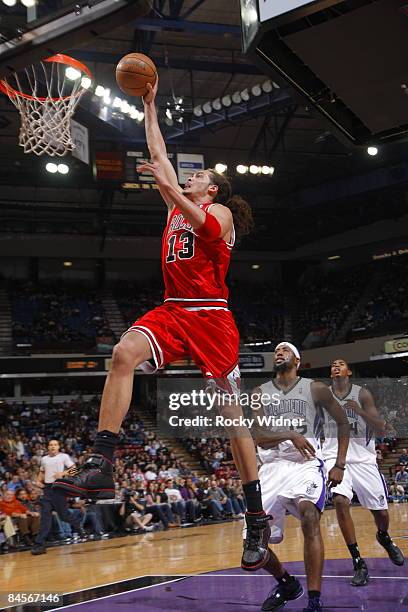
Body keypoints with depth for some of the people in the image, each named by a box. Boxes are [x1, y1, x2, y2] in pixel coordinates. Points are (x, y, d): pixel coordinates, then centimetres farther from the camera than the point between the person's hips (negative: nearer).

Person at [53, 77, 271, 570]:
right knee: (124, 353, -26)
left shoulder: (219, 210, 4)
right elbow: (158, 153, 27)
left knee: (231, 413, -4)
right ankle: (100, 467, -34)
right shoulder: (178, 205, 23)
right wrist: (150, 105, 30)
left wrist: (170, 188, -28)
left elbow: (205, 226, -22)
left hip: (210, 316, -5)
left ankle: (257, 521, 4)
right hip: (171, 311, 5)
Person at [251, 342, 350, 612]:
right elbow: (259, 437, -5)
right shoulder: (261, 393, 8)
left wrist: (340, 465, 5)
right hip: (273, 467, 3)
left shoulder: (315, 389, 4)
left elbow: (343, 422, 13)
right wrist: (290, 435, -24)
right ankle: (287, 583, 27)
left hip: (307, 465, -3)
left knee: (310, 517, -34)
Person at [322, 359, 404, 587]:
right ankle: (359, 563, -16)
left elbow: (381, 427, -9)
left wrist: (359, 410, -24)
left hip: (363, 458, 0)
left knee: (380, 510, 5)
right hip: (335, 457, 0)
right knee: (340, 501, -24)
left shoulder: (362, 394, -3)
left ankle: (384, 537, 44)